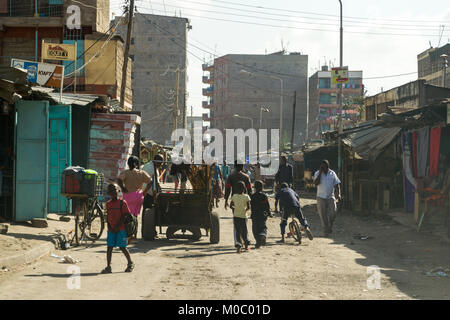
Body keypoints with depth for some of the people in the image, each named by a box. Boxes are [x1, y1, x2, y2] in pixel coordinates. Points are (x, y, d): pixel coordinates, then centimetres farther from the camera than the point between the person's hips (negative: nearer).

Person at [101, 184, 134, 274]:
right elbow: (108, 216, 14)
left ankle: (130, 263, 20)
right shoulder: (108, 203, 9)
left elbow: (124, 216, -10)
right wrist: (109, 226, 0)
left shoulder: (122, 202, -8)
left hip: (121, 229, -5)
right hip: (111, 229, 5)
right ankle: (108, 267, 3)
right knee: (109, 247, 0)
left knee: (122, 247, 0)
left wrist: (117, 227, -14)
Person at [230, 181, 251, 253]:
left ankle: (238, 246, -11)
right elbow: (249, 207, -12)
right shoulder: (246, 196, -10)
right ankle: (246, 245, 24)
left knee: (237, 231, 3)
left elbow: (231, 206, 0)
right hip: (243, 216, -1)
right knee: (244, 231, 15)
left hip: (236, 216, 1)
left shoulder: (234, 196, -4)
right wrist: (245, 209, 8)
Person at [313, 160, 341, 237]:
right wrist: (320, 172, -15)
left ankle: (330, 226, 15)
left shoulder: (332, 173, 6)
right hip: (321, 197, -1)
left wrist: (338, 194, -8)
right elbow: (316, 183, -15)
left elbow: (337, 184, 5)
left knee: (333, 212, -11)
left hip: (331, 197, 1)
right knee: (323, 215, -3)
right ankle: (326, 231, 5)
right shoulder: (317, 173, 1)